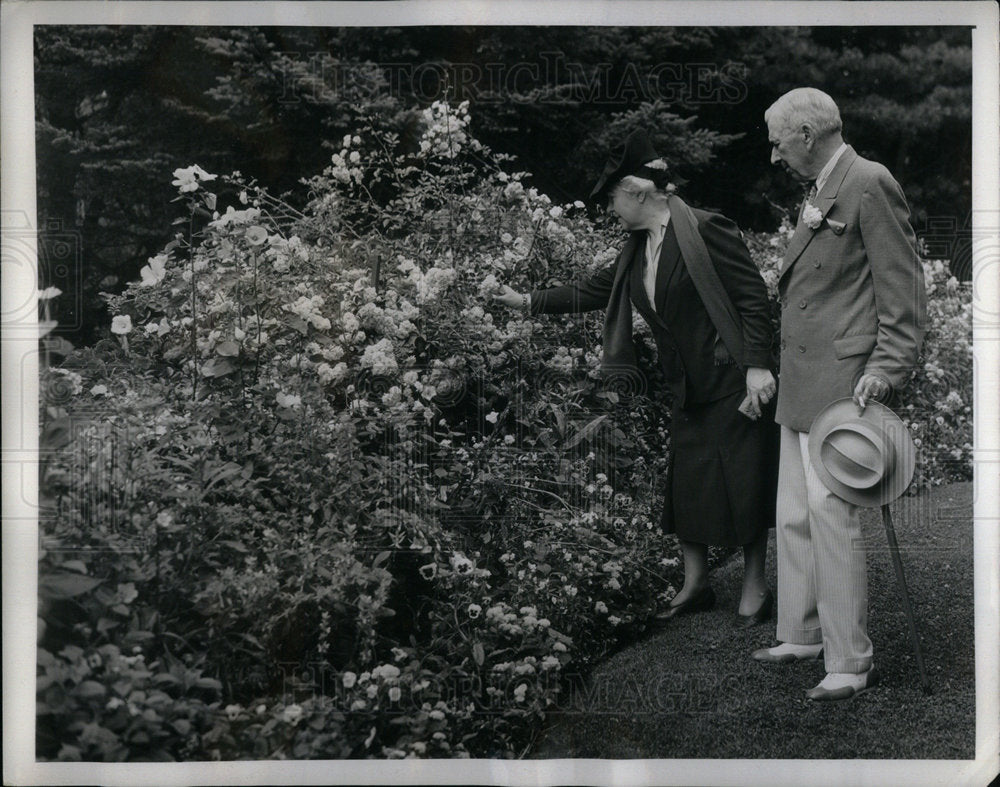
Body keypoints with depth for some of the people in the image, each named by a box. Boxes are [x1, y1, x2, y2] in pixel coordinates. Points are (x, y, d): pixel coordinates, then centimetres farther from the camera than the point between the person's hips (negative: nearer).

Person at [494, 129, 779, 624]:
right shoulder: (638, 250, 10)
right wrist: (530, 302, 23)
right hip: (689, 389, 8)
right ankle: (694, 584, 23)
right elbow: (593, 290, 22)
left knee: (742, 483, 0)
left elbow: (753, 296, -17)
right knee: (686, 484, 10)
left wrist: (757, 366, -22)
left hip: (732, 382, -8)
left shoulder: (704, 230, -15)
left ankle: (754, 588, 13)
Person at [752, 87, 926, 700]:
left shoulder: (870, 184, -9)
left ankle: (852, 663, -1)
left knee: (831, 516, -9)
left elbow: (903, 287, -13)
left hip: (842, 381, -10)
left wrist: (886, 367, -19)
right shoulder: (816, 194, 19)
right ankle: (803, 635, 26)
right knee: (793, 517, 13)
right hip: (802, 386, 10)